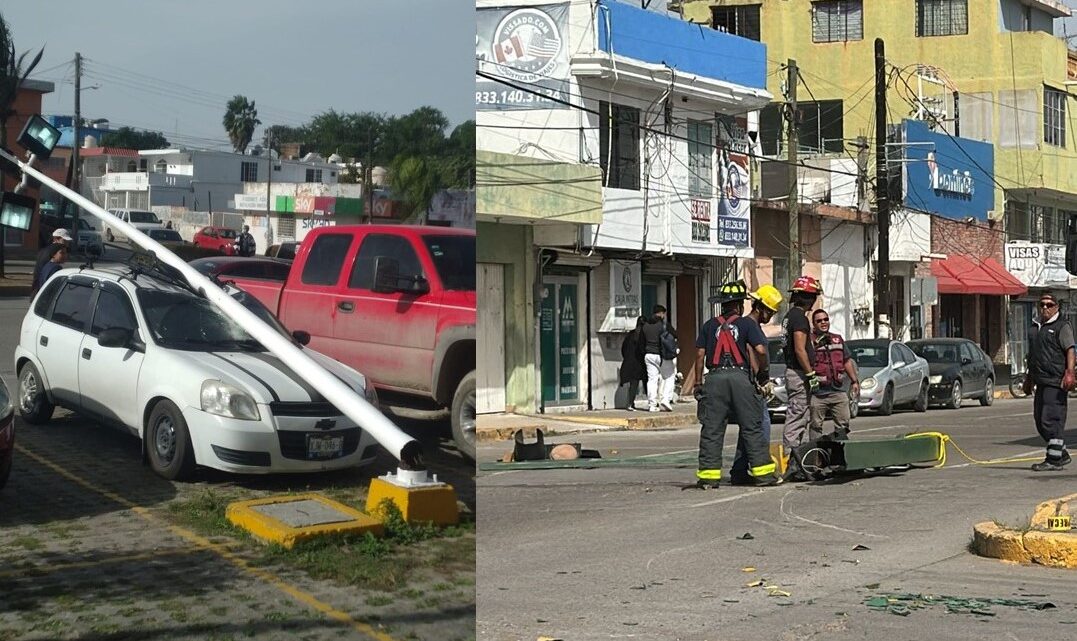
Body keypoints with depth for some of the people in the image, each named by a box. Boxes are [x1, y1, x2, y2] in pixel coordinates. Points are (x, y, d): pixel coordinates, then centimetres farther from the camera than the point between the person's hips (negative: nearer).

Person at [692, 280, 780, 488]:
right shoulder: (747, 323, 6)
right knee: (752, 427, 3)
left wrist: (698, 383, 12)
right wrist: (764, 370, 11)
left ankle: (708, 475, 0)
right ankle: (762, 473, 4)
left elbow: (700, 354, 8)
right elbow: (760, 350, -5)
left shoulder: (709, 325, 13)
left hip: (714, 378, 2)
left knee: (711, 429, 3)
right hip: (740, 376, -2)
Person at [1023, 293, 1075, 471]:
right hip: (1041, 383, 9)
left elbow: (1070, 351, -13)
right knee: (1040, 421, 10)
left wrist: (1069, 373, -25)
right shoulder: (1036, 327, 20)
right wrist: (1029, 379, 28)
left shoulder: (1062, 326, -3)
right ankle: (1062, 455, 22)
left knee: (1051, 420, -10)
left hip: (1055, 383, -9)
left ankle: (1053, 460, -6)